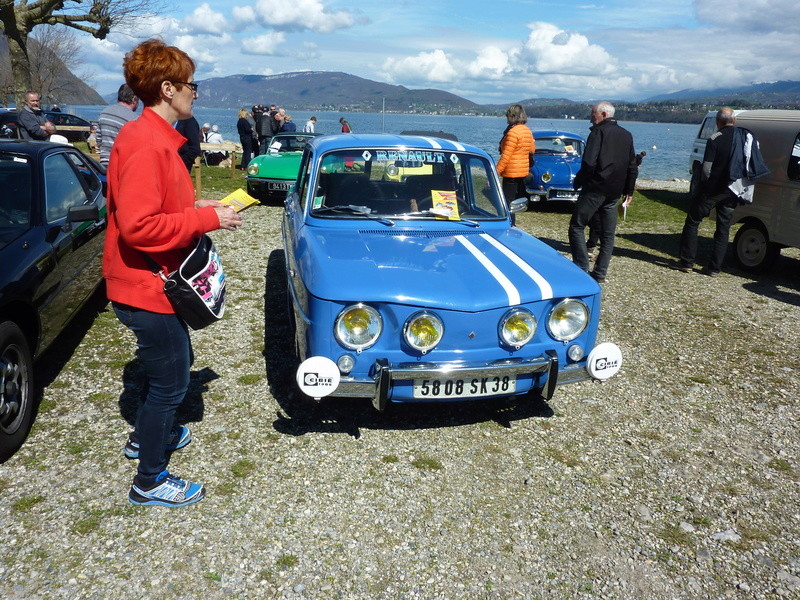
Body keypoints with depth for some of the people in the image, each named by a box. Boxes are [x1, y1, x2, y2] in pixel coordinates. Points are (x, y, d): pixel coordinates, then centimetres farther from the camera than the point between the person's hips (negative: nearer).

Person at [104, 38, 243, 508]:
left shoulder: (157, 137, 9)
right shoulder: (145, 144, -24)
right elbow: (138, 226, -30)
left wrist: (195, 207, 6)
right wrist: (207, 218, -23)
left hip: (157, 283, 10)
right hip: (147, 289, -10)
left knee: (176, 363, 26)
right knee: (171, 382, 3)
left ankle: (147, 435, 47)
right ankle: (150, 482, 21)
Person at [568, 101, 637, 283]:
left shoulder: (599, 132, -9)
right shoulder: (627, 135, 14)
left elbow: (589, 163, -19)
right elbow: (632, 167, 16)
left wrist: (577, 182, -6)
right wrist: (629, 191, 22)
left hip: (595, 188, -7)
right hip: (614, 192, 7)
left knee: (577, 227, 0)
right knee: (608, 234, 10)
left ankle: (582, 269, -7)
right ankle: (600, 274, 12)